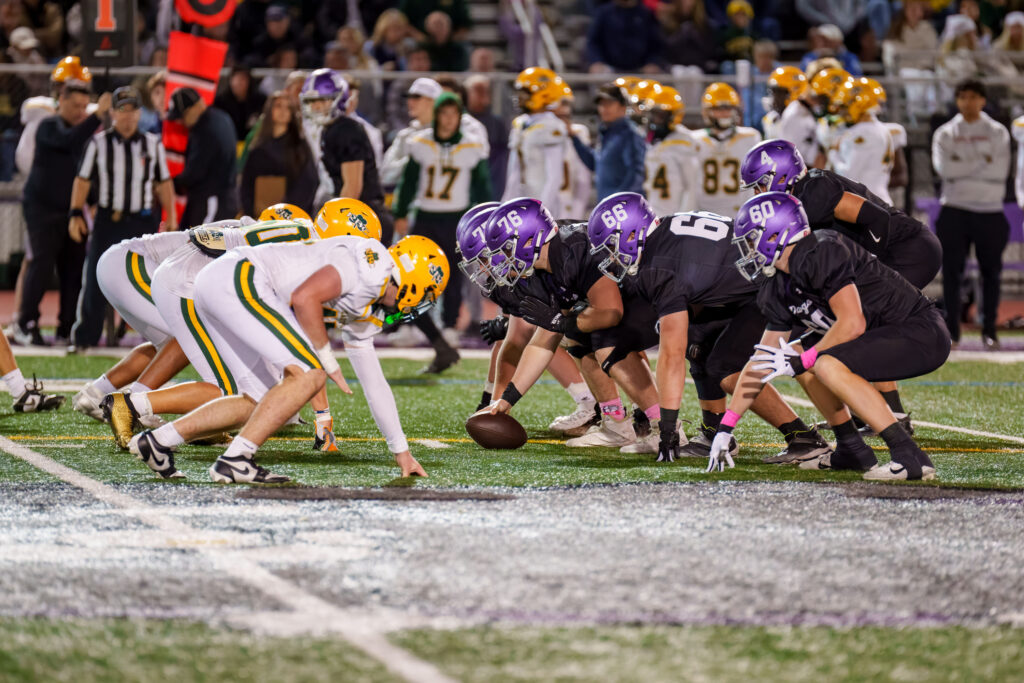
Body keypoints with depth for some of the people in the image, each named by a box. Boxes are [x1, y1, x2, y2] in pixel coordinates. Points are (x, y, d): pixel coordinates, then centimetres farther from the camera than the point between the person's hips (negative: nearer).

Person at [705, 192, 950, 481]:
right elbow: (762, 362, 14)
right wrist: (725, 427, 12)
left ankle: (911, 457, -27)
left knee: (828, 365, -26)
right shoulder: (779, 290, 9)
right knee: (807, 365, 12)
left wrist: (800, 362, -17)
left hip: (923, 335, -10)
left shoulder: (823, 253, -20)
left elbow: (852, 324, -26)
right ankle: (853, 450, 13)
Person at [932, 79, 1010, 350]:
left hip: (990, 209, 0)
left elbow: (1000, 170, -7)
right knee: (951, 270, -2)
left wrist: (963, 168, -10)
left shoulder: (997, 132, 6)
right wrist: (982, 161, -8)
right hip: (955, 209, 0)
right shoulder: (945, 133, 7)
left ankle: (989, 330, 9)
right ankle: (951, 330, 3)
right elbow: (943, 167, -9)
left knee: (991, 271, 2)